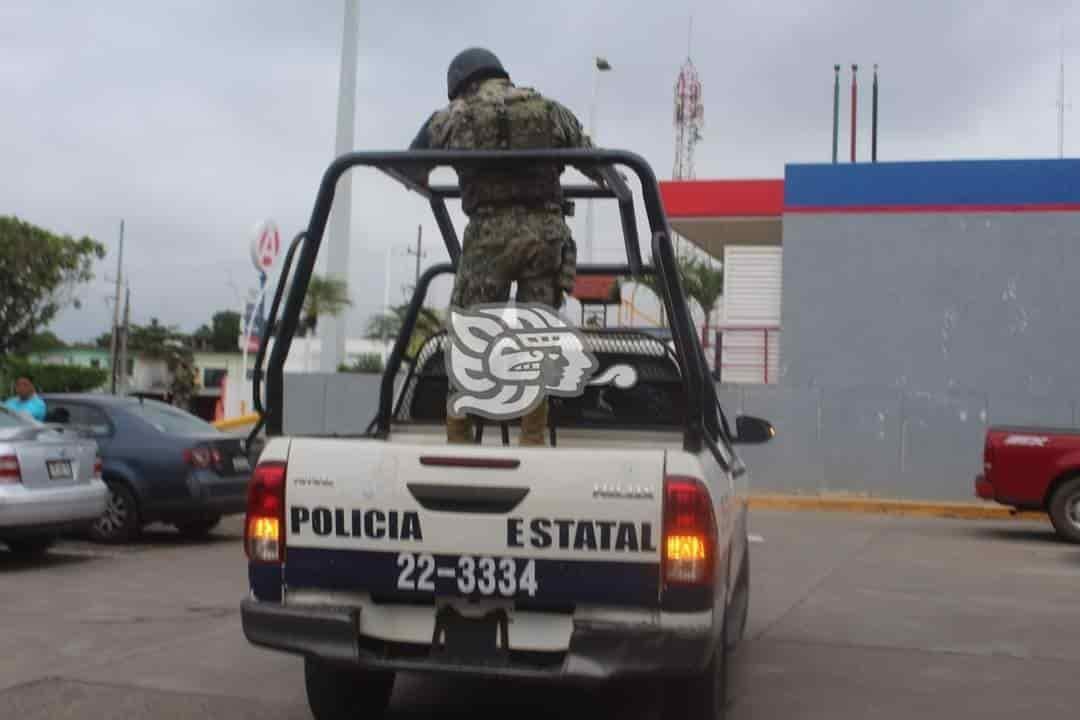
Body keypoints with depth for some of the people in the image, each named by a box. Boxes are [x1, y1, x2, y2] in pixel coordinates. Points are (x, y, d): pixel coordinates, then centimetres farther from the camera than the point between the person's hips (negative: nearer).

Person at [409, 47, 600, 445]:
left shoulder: (450, 117, 9)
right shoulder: (551, 110, 13)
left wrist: (423, 183, 43)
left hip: (489, 233, -2)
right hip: (545, 230, 2)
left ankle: (458, 439, 5)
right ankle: (533, 440, 7)